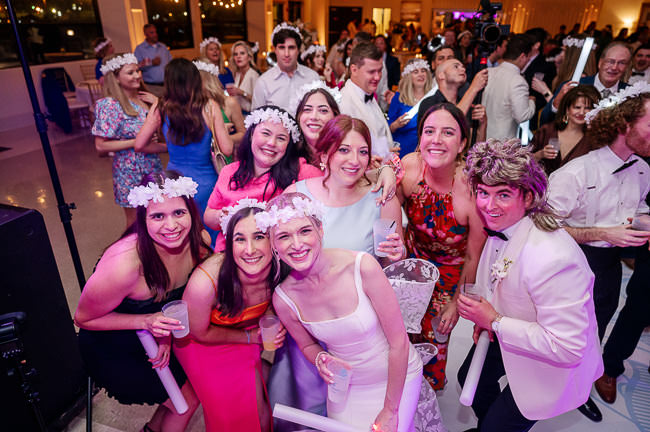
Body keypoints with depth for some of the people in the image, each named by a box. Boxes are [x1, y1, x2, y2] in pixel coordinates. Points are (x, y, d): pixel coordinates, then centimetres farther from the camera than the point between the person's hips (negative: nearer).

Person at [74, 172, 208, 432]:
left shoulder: (199, 242, -20)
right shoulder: (124, 264, -38)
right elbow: (84, 319, -19)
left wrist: (167, 333, -13)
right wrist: (147, 321, -32)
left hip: (155, 336, 5)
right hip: (111, 349, -5)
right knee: (188, 401, 3)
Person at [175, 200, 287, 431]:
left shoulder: (279, 268, -25)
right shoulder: (204, 282, -37)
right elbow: (199, 333, -17)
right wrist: (250, 337, -14)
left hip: (248, 341, 3)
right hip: (204, 346, -3)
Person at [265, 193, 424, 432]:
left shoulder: (362, 267, -28)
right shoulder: (284, 298, -16)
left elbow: (399, 343, -18)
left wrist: (390, 411, -11)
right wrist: (320, 359, -18)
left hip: (397, 376, -2)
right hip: (344, 383, 3)